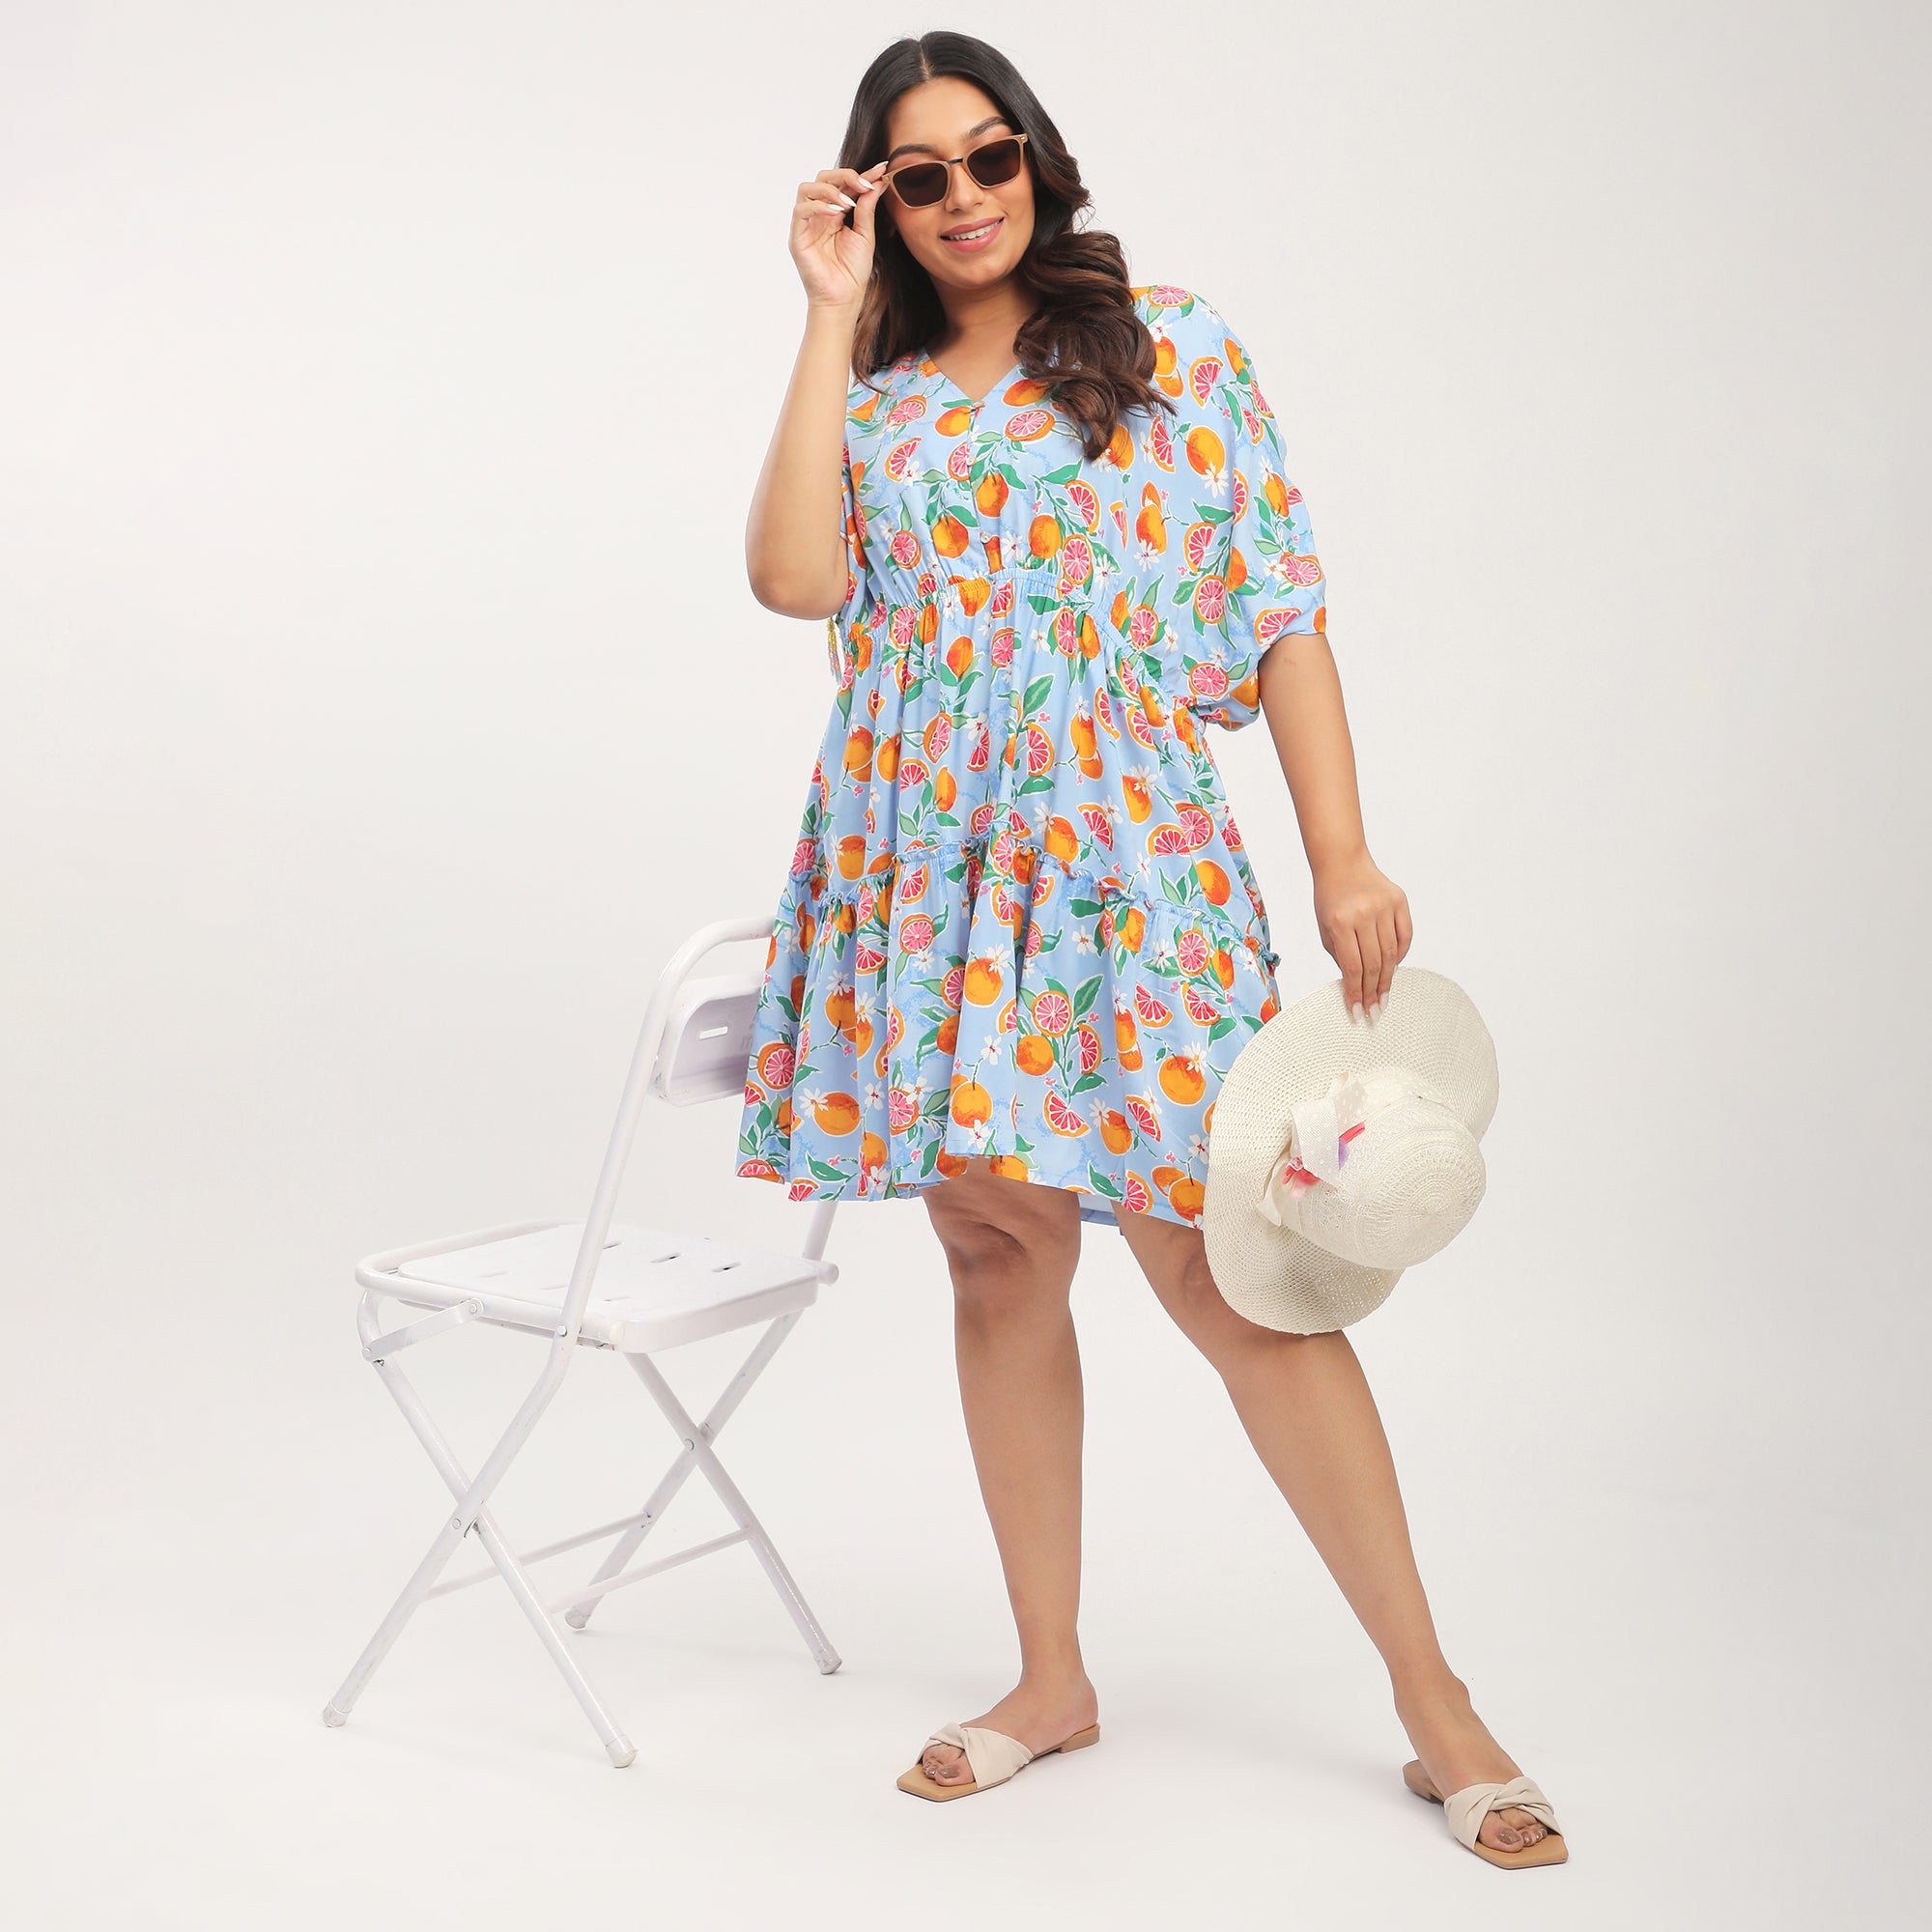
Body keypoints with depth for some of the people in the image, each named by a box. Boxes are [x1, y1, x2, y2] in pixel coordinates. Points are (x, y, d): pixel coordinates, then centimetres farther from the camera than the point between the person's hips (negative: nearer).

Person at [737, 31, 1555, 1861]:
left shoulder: (1173, 342, 5)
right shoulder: (872, 390, 12)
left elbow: (1281, 603, 1)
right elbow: (793, 575, -7)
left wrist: (1344, 854, -6)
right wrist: (831, 317, -2)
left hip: (1127, 865, -3)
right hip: (924, 871, 4)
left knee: (1224, 1269, -6)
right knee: (996, 1261, 9)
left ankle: (1431, 1693, 6)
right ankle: (1051, 1676, 23)